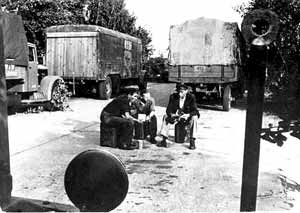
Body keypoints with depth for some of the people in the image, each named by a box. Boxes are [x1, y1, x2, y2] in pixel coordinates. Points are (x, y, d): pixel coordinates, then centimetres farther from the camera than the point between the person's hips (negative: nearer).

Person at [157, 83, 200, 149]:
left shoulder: (191, 97, -16)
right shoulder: (173, 97, -10)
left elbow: (195, 111, -23)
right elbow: (168, 109, -11)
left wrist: (188, 115, -44)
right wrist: (171, 115, -35)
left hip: (188, 116, -2)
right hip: (176, 116, 3)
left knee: (194, 118, -33)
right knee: (166, 117, -21)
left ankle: (192, 141, -30)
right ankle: (164, 140, -22)